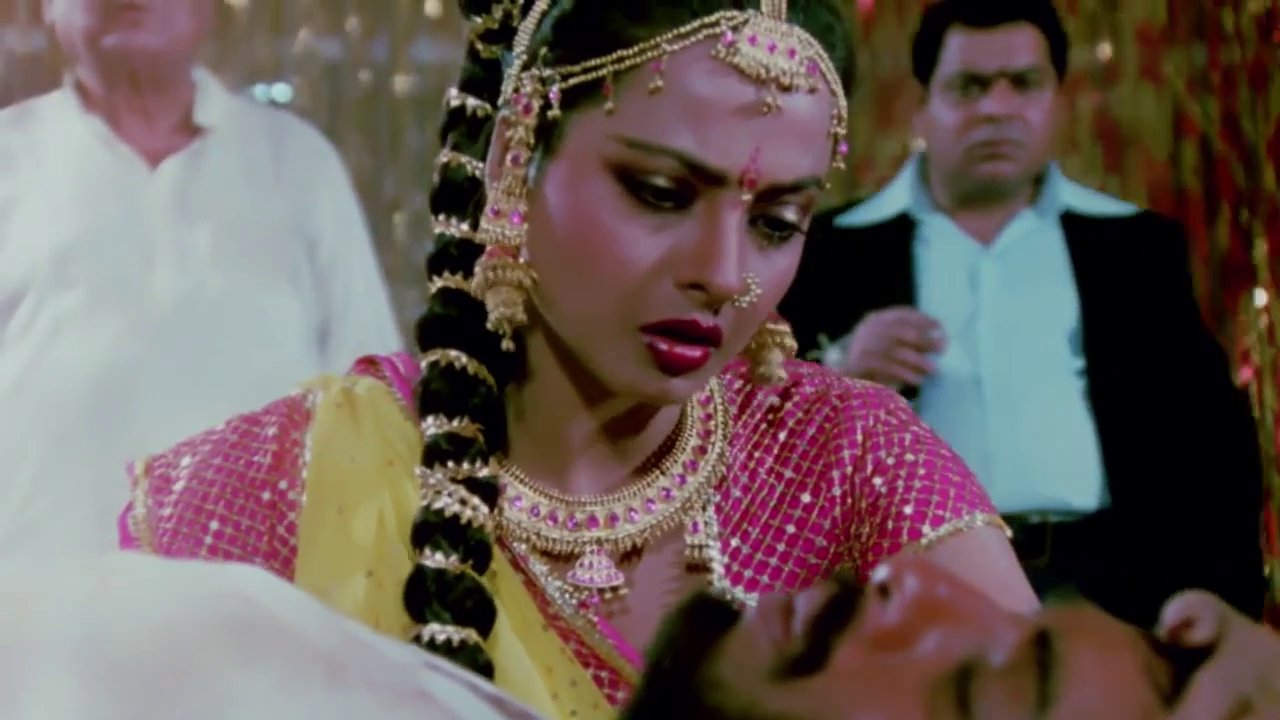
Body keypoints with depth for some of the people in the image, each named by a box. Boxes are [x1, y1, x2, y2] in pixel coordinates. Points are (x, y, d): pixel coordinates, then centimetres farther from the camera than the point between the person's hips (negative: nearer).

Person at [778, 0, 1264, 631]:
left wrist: (1218, 603, -2)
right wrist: (834, 372, -13)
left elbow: (1212, 436, 11)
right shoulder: (836, 248, 10)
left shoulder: (1135, 246, 15)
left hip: (1102, 588, 1)